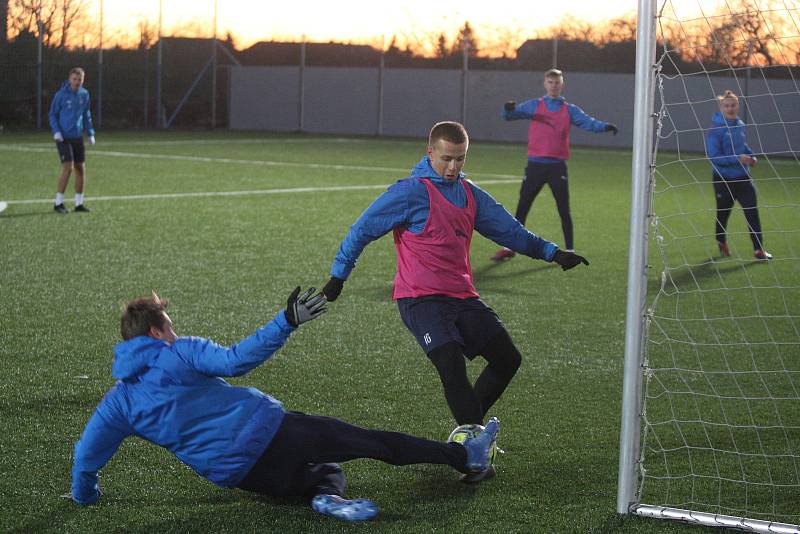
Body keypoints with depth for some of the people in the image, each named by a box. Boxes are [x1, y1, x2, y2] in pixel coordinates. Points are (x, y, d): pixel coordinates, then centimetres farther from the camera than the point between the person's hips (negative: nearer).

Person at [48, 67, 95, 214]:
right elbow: (53, 114, -1)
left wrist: (91, 133, 10)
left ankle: (79, 203, 14)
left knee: (81, 168, 5)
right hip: (63, 138, -5)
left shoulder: (84, 94, 5)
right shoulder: (61, 95, -8)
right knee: (68, 167, -13)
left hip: (78, 137, 5)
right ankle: (58, 203, -4)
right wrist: (56, 131, -13)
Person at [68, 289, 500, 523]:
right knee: (371, 441, 6)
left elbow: (86, 455, 11)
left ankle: (326, 494, -10)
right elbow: (235, 360, -18)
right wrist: (286, 323, -19)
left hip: (239, 475, 5)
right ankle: (465, 456, 12)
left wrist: (85, 495, 28)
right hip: (266, 432, -5)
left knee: (322, 464, 27)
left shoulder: (117, 403, 11)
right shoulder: (179, 354, -3)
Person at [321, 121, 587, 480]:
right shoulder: (411, 192, -9)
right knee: (452, 363, -25)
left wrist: (550, 252, 12)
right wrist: (338, 276, -2)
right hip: (421, 298, -8)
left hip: (462, 298, 8)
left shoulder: (470, 195, 12)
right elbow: (363, 229, -4)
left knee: (507, 358, 3)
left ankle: (467, 429, 17)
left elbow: (508, 230, 19)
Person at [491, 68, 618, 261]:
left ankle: (570, 251, 10)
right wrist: (509, 110, -27)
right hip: (535, 164, 0)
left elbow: (588, 122, -7)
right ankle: (510, 247, 16)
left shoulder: (570, 110, 6)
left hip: (557, 166, 0)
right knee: (522, 208, 6)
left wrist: (605, 126, -27)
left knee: (564, 211, 1)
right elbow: (510, 115, -2)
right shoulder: (534, 106, 6)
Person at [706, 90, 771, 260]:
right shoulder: (715, 130, -15)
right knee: (723, 214, 12)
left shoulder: (741, 126, 5)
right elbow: (713, 156, -21)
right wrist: (737, 159, -26)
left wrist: (751, 156, 3)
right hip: (723, 180, -4)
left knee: (752, 212, -8)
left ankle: (758, 249, -7)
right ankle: (721, 241, 40)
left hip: (743, 177, 4)